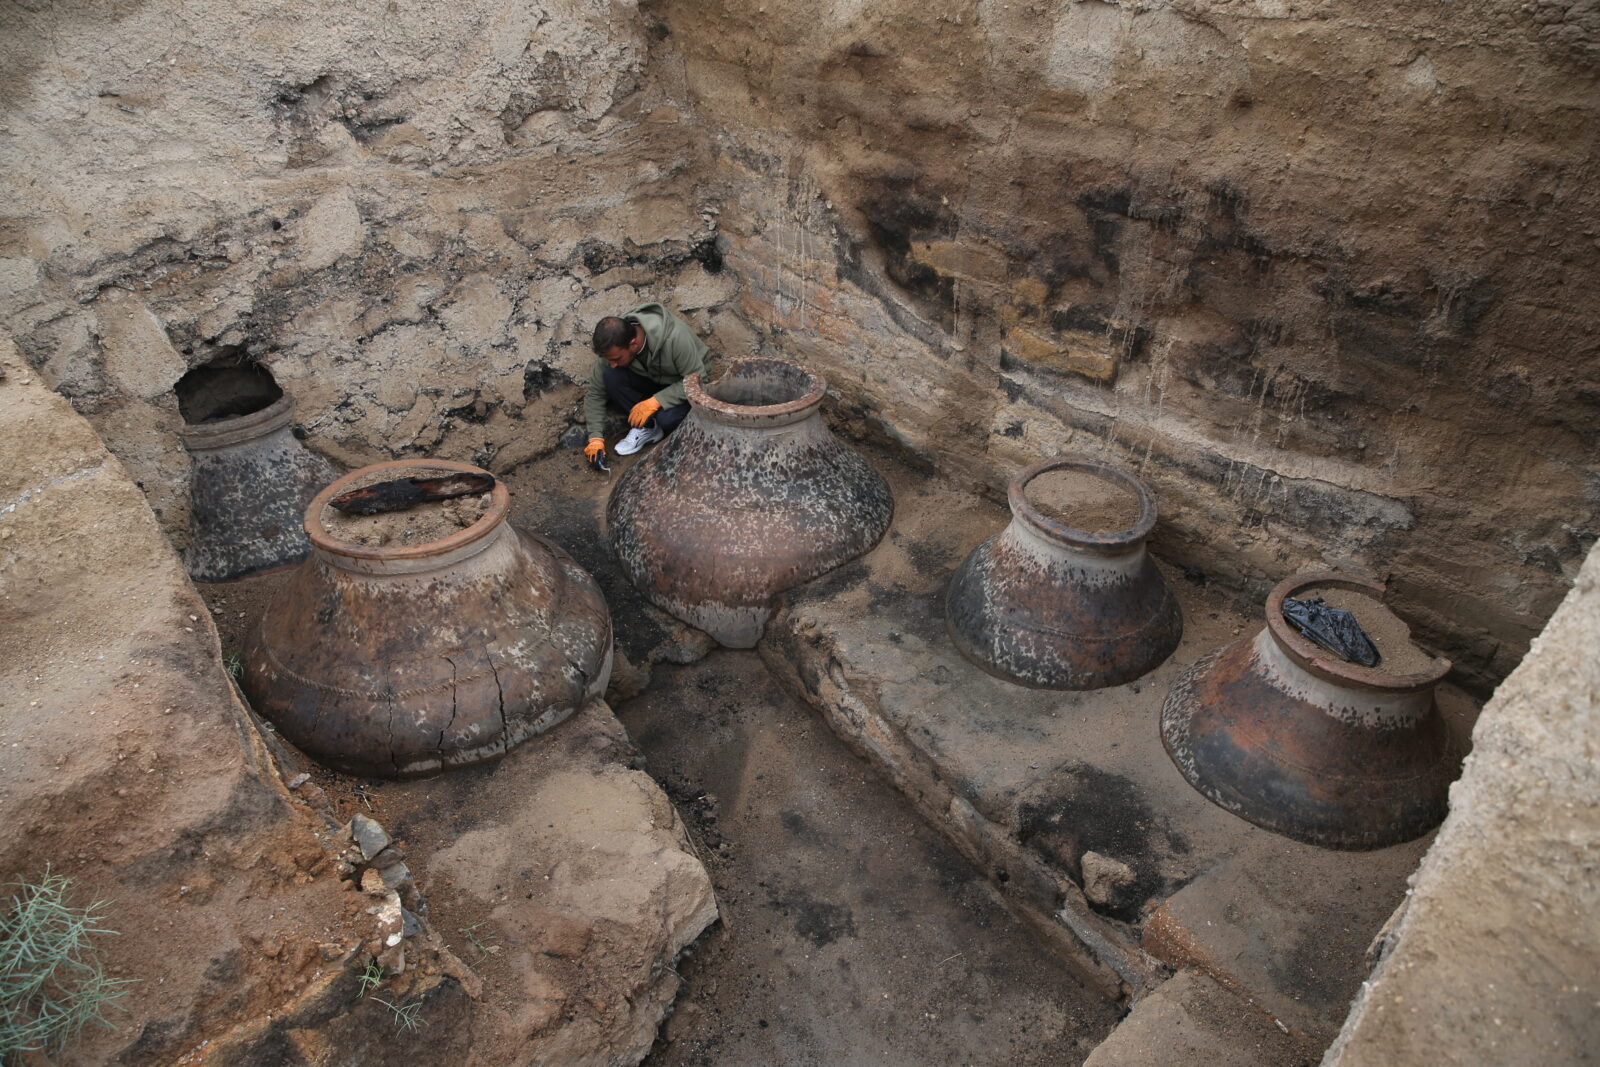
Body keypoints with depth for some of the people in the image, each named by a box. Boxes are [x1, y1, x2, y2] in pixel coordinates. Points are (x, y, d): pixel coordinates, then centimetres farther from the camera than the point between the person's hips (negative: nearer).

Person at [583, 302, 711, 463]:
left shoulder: (675, 338, -36)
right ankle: (647, 426, -11)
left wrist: (656, 401, -35)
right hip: (650, 379, 4)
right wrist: (596, 438, -18)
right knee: (611, 377, -25)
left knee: (666, 418, -35)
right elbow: (595, 393, -11)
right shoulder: (612, 345, -21)